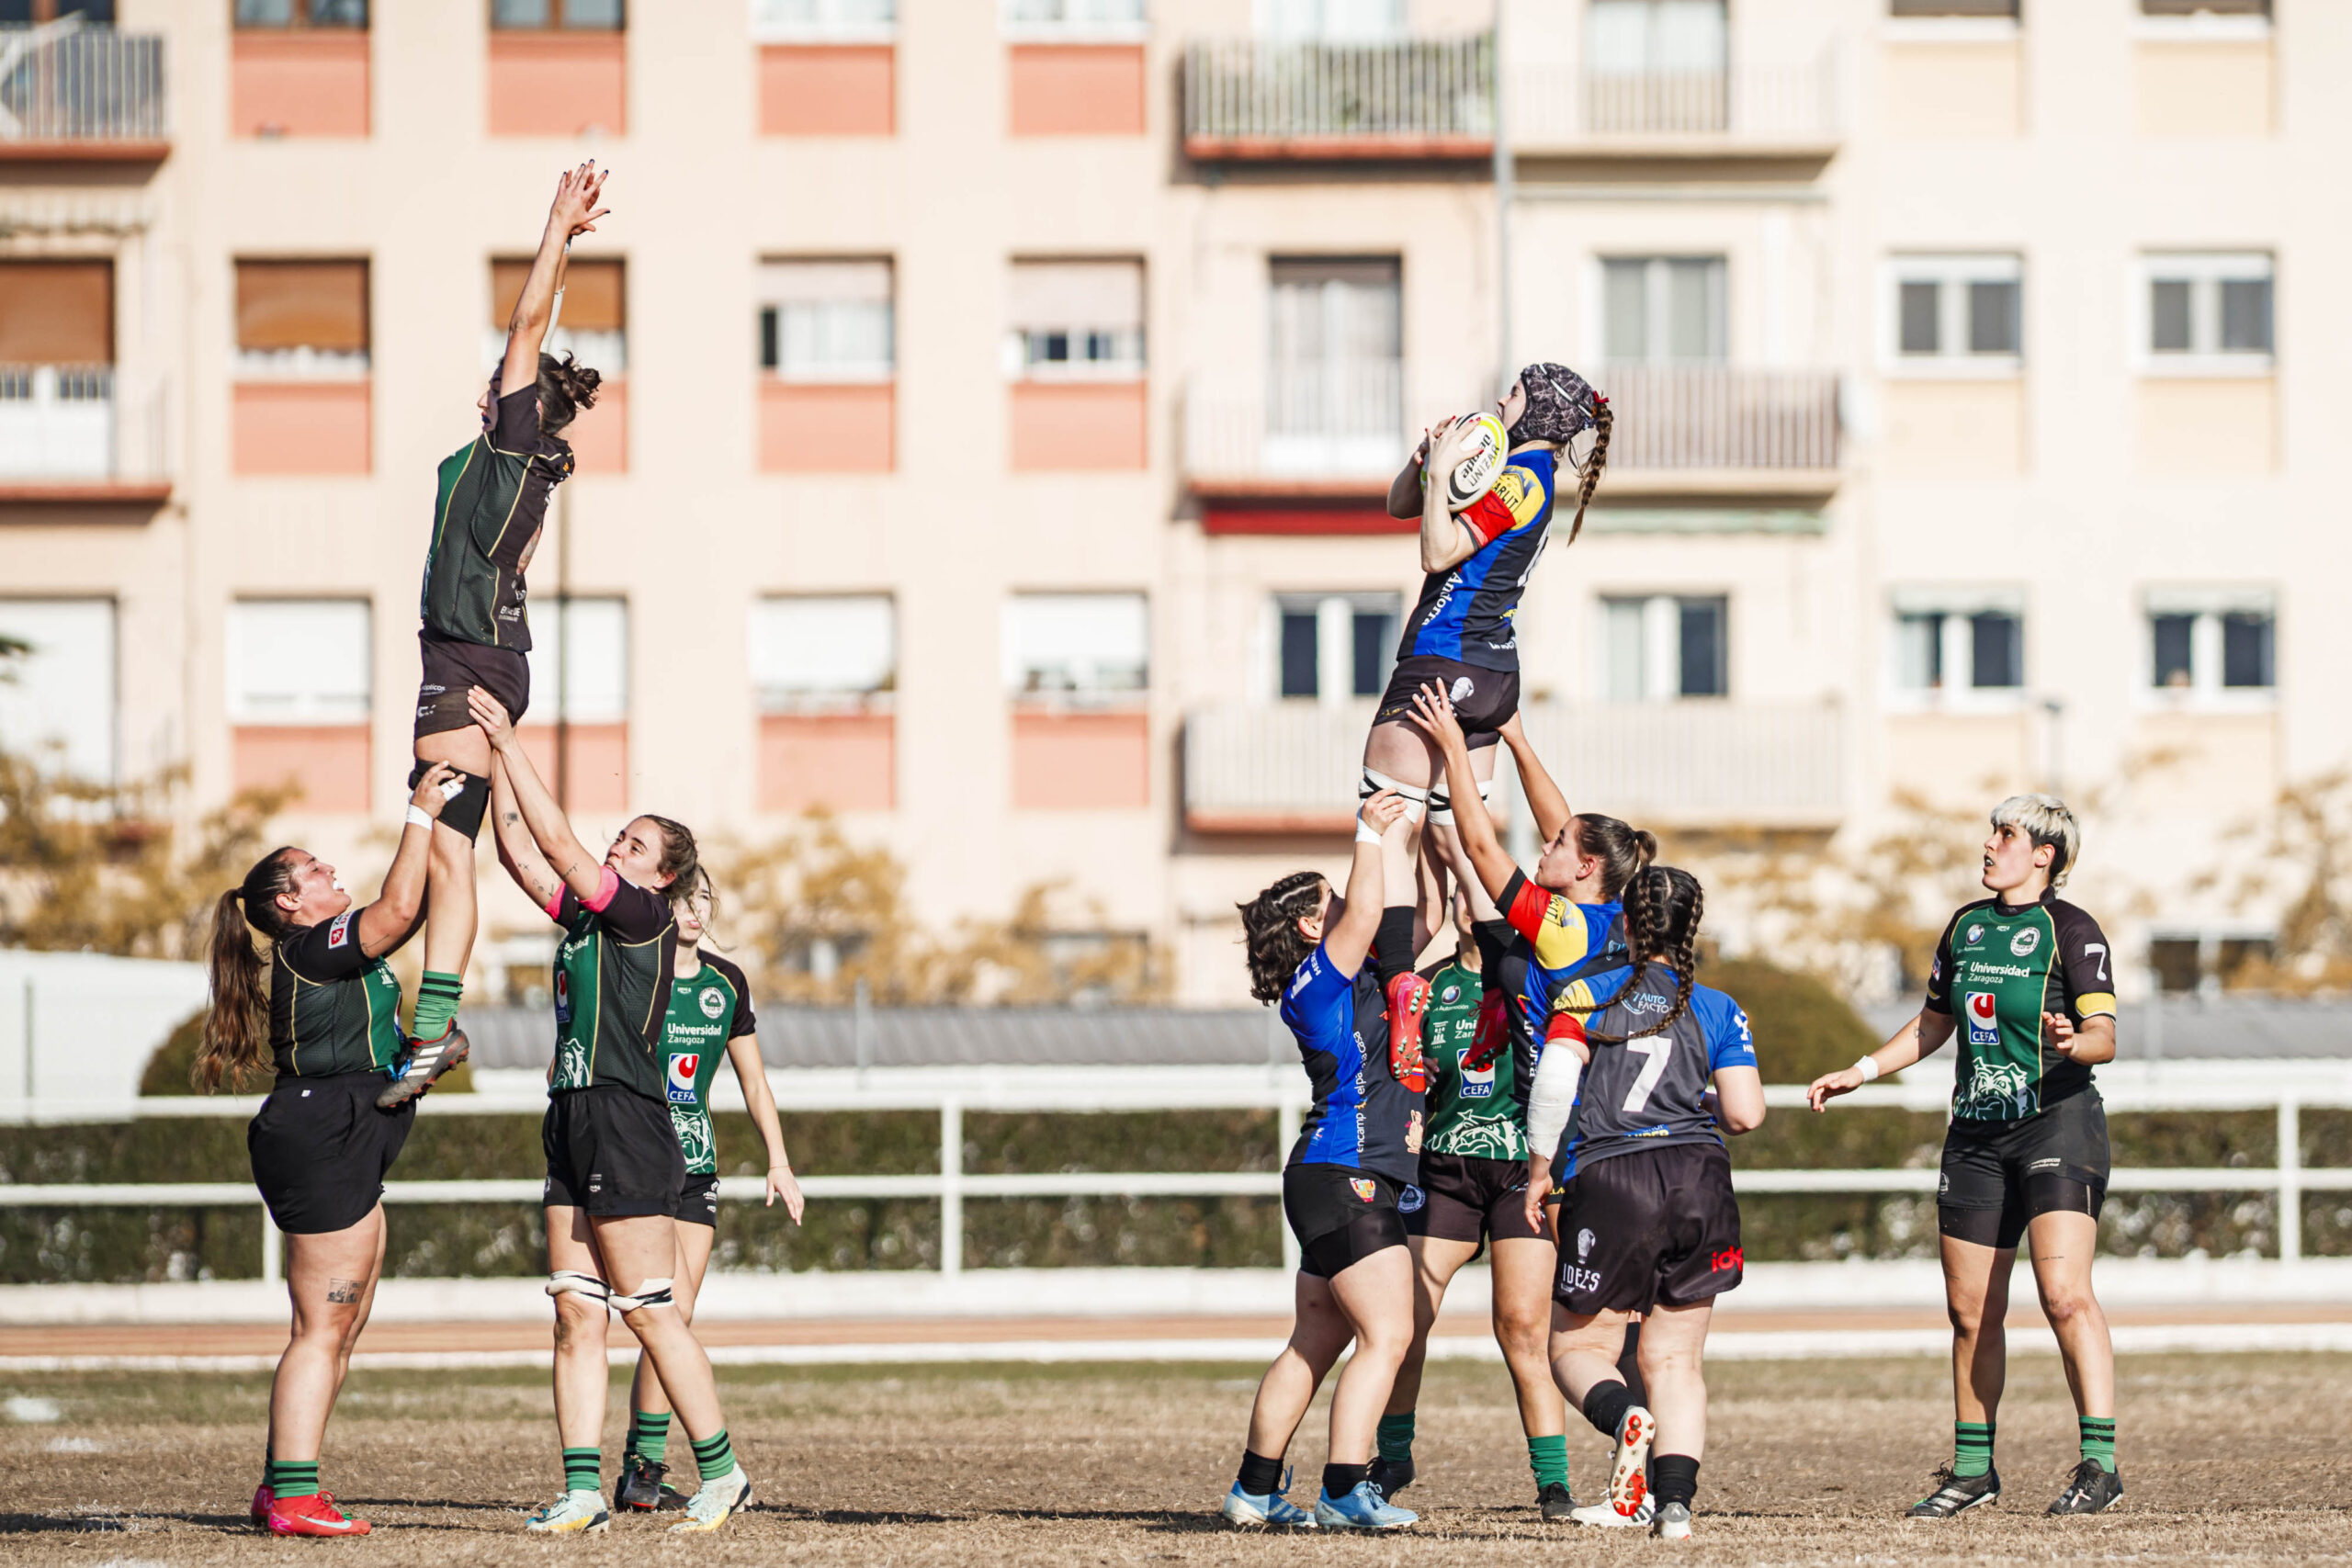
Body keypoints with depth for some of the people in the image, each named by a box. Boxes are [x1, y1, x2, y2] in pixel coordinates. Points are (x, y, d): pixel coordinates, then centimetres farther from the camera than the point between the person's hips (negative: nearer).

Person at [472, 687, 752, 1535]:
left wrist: (510, 742, -7)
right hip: (575, 1121, 9)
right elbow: (522, 853, 17)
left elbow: (557, 842, -11)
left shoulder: (645, 916, -7)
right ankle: (582, 1490, 1)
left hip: (627, 1120, -9)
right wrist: (494, 756, 12)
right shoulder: (584, 915, 16)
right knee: (576, 1312, 3)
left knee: (649, 1310, -6)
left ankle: (721, 1471, 2)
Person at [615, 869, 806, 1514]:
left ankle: (640, 1474, 6)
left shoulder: (726, 983, 9)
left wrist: (778, 1159, 13)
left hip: (696, 1164, 6)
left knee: (676, 1319, 2)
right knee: (673, 1309, -17)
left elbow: (752, 1078, 19)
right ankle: (643, 1467, -12)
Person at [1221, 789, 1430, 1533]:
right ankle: (1345, 1491, -20)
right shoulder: (1315, 982, -9)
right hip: (1344, 1177, -10)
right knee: (1386, 1335, -15)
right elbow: (1366, 915, -24)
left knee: (1316, 1340, 13)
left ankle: (1256, 1490, 17)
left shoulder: (1357, 978, 16)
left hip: (1346, 1182, 10)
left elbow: (1418, 923, 27)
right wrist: (1369, 835, -15)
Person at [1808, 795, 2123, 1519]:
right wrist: (1860, 1071, 20)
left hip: (2057, 1125, -7)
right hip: (1976, 1134, 7)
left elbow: (2104, 1036, -14)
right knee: (1970, 1311, 8)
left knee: (2064, 1293, -20)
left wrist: (2075, 1043, -35)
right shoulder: (1966, 926, 13)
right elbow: (1933, 1024, 25)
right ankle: (1972, 1469, 19)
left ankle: (2100, 1462, -21)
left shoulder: (2071, 931, -7)